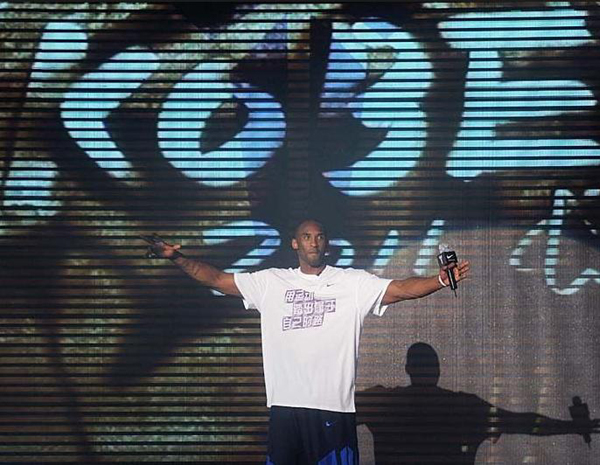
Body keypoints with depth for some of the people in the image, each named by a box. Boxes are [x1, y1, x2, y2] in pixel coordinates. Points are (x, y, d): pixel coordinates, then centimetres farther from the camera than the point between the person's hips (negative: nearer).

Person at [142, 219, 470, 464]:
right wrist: (177, 258, 0)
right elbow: (217, 279, 10)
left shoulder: (354, 283, 3)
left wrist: (441, 280, -24)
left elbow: (402, 289, -7)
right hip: (285, 405, 2)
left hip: (334, 405, -2)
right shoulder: (271, 282, 9)